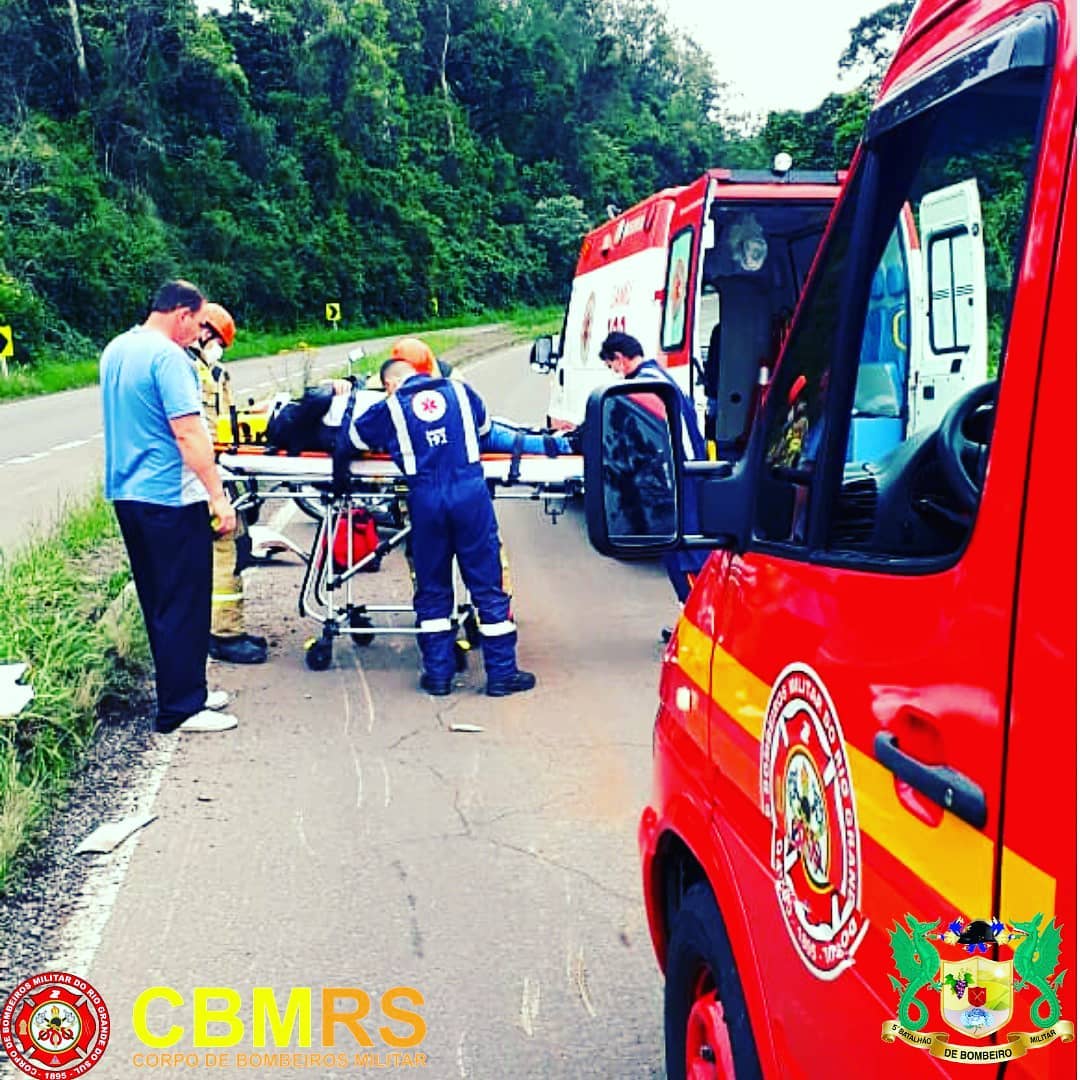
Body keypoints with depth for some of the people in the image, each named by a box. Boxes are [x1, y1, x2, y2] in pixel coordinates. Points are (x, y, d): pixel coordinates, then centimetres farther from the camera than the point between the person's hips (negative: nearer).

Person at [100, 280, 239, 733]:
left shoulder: (115, 350, 13)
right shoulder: (168, 356, -16)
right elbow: (187, 432, -22)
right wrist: (218, 495, -21)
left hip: (126, 493, 10)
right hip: (170, 498, -9)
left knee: (158, 602, 16)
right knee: (184, 606, -1)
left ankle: (182, 689, 27)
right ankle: (181, 708, 5)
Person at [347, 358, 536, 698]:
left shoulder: (391, 408, 10)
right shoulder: (459, 390, 17)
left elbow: (355, 436, 22)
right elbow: (484, 425, 33)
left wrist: (389, 441, 40)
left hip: (425, 499, 0)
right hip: (471, 492, 1)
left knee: (432, 592, 13)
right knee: (488, 586, 6)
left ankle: (438, 673, 16)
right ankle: (502, 673, 10)